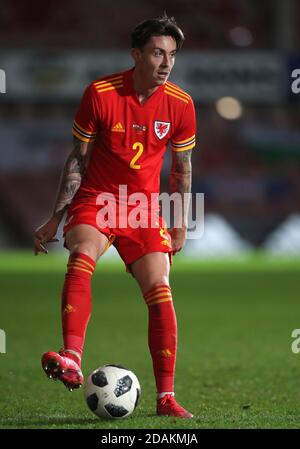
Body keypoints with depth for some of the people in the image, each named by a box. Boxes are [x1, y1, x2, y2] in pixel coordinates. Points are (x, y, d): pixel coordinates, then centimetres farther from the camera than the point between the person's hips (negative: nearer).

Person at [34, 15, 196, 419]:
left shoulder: (180, 105, -4)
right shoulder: (100, 94, -10)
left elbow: (181, 168, 11)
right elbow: (78, 159, 0)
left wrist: (181, 224, 14)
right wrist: (56, 218, 1)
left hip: (145, 208, 2)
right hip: (95, 200, -2)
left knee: (160, 290, -10)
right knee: (81, 258, -31)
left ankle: (166, 397, -3)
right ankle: (71, 359, -47)